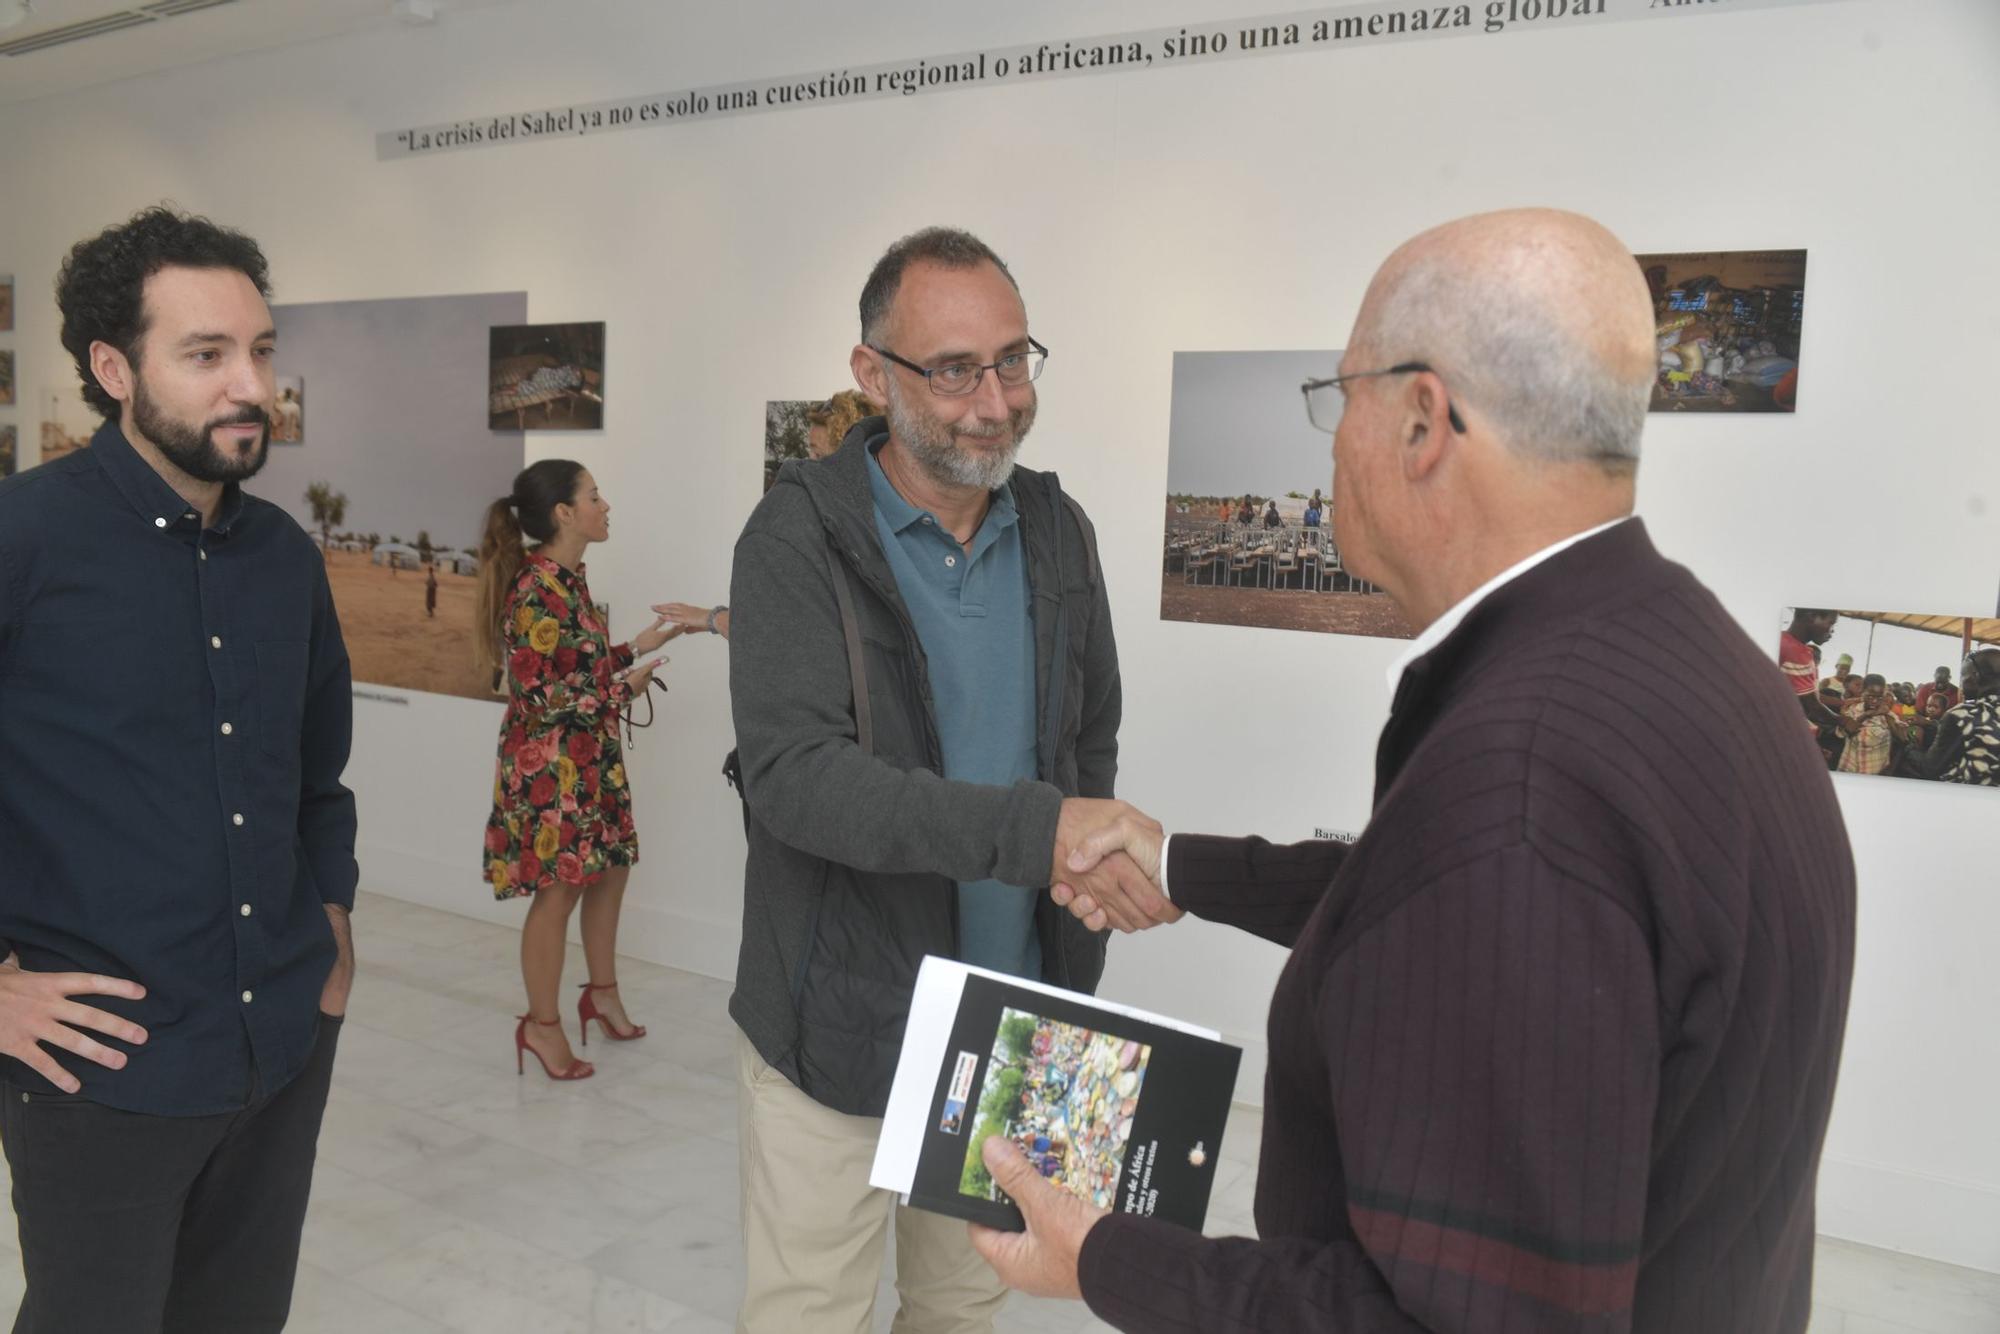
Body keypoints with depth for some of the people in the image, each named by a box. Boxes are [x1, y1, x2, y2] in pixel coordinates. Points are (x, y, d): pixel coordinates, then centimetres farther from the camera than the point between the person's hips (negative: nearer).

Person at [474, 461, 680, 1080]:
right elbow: (536, 693, -22)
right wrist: (623, 689, -15)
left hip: (589, 756, 9)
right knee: (558, 890, 2)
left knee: (611, 868, 18)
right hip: (549, 764, -9)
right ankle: (542, 1024, 19)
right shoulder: (537, 589, -22)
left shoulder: (568, 578, 7)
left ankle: (602, 993, 36)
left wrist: (637, 647, 8)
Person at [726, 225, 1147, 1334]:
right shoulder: (800, 537, -14)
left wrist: (1072, 969, 7)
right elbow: (794, 774, -25)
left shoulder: (1057, 531, 3)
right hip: (842, 1028, -4)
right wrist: (1028, 828, -35)